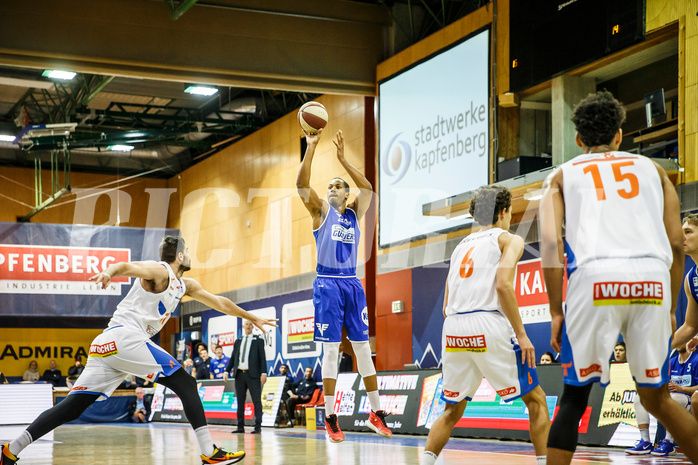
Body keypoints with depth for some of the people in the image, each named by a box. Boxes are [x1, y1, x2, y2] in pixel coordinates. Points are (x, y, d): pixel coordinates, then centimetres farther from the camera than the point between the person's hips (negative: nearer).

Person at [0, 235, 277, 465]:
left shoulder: (185, 286, 27)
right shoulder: (160, 271, 0)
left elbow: (218, 302, 37)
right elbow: (127, 266, -20)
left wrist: (252, 318, 44)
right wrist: (109, 272, -42)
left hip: (109, 346, 9)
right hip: (126, 336, -9)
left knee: (74, 406, 1)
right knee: (186, 383, -7)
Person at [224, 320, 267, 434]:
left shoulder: (258, 340, 6)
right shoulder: (238, 341, 16)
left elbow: (262, 358, 0)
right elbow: (233, 358, 17)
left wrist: (263, 373, -10)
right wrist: (227, 371, 7)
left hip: (252, 374, -4)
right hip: (239, 374, 4)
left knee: (256, 401, -6)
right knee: (240, 401, 6)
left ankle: (258, 427, -5)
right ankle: (240, 426, 10)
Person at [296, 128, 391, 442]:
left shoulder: (354, 213, 12)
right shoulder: (321, 211, 4)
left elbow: (367, 188, -4)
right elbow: (301, 184, -11)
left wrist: (342, 158, -10)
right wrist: (311, 148, -18)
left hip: (352, 284, 3)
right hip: (327, 284, -3)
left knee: (363, 348, 5)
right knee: (331, 351, -3)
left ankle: (376, 413, 12)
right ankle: (330, 418, 3)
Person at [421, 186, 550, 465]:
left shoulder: (461, 246, 26)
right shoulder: (509, 239, 8)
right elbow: (503, 285, -10)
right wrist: (521, 334, -9)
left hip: (453, 328, 6)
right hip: (489, 326, -6)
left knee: (452, 410, 19)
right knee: (535, 400, 7)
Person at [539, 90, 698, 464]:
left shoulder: (561, 175, 21)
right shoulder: (651, 168, 27)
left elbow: (550, 242, 5)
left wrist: (556, 313, 5)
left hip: (595, 276, -2)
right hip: (653, 278, 2)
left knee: (575, 395, 10)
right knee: (656, 398, 17)